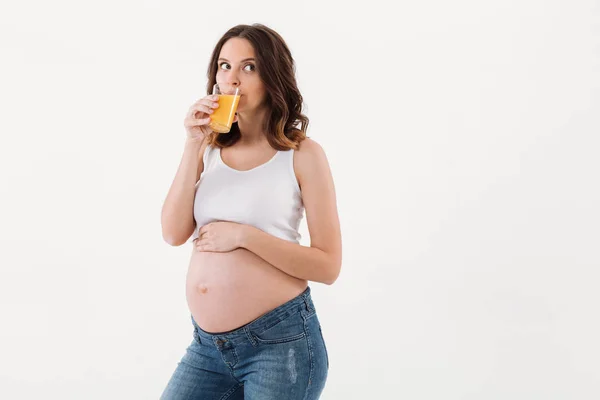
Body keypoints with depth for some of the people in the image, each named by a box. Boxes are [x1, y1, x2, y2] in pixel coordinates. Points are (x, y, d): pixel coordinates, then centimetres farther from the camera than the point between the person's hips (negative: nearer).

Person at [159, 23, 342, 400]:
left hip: (280, 340, -4)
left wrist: (243, 235, -17)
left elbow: (328, 265, -9)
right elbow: (174, 233, -5)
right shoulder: (211, 149, 6)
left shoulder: (303, 154, -6)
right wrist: (193, 146, -10)